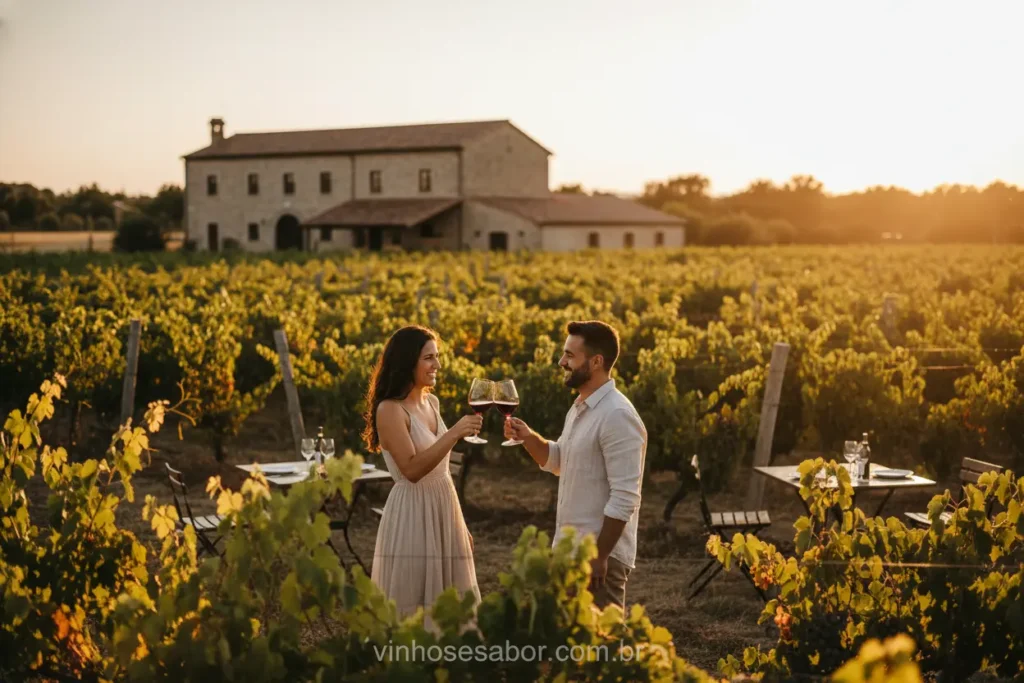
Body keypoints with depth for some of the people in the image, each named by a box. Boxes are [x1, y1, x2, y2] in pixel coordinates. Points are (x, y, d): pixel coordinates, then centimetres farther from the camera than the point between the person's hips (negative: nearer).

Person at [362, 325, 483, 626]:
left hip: (443, 510, 8)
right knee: (414, 608, -1)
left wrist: (459, 522, 17)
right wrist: (454, 434, -30)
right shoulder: (390, 410, -15)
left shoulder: (431, 402, 9)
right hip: (412, 515, -8)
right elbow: (412, 469, -25)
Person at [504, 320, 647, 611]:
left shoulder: (617, 416, -20)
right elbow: (559, 462, 23)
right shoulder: (580, 407, 10)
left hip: (599, 554, -10)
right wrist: (529, 438, 5)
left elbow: (625, 498, -23)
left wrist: (600, 555, -22)